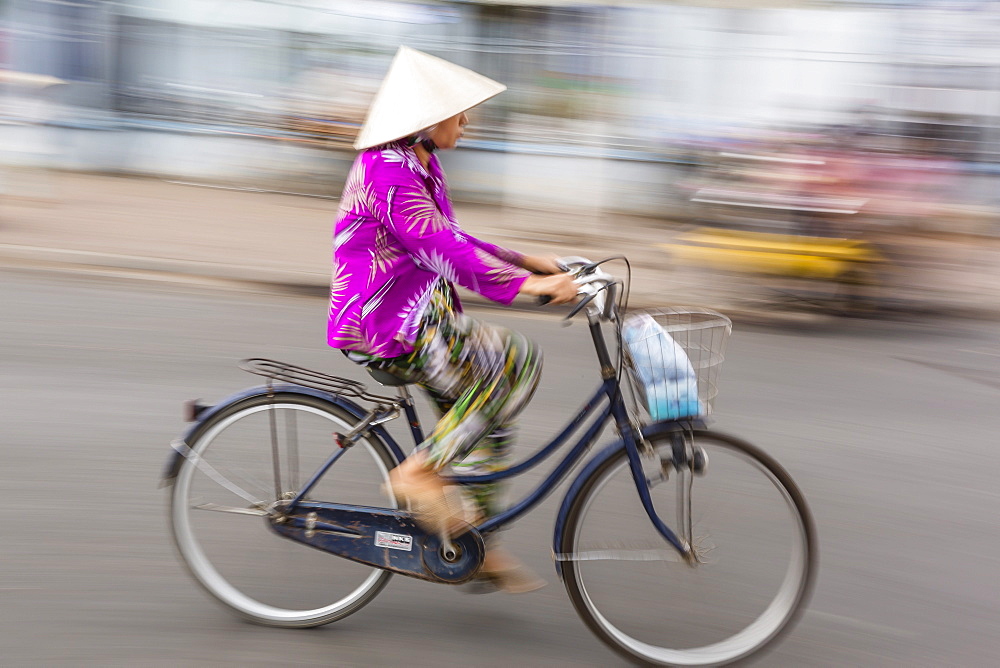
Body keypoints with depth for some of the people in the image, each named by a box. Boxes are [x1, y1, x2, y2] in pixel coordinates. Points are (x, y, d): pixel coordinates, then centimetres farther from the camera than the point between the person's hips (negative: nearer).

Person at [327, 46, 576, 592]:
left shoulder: (418, 166, 16)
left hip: (417, 317, 10)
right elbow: (438, 246, -28)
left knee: (487, 411, 10)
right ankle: (420, 472, -12)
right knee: (517, 360, -19)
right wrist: (523, 284, -34)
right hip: (386, 324, -10)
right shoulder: (388, 171, -17)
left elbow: (451, 241, 23)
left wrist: (523, 261, 14)